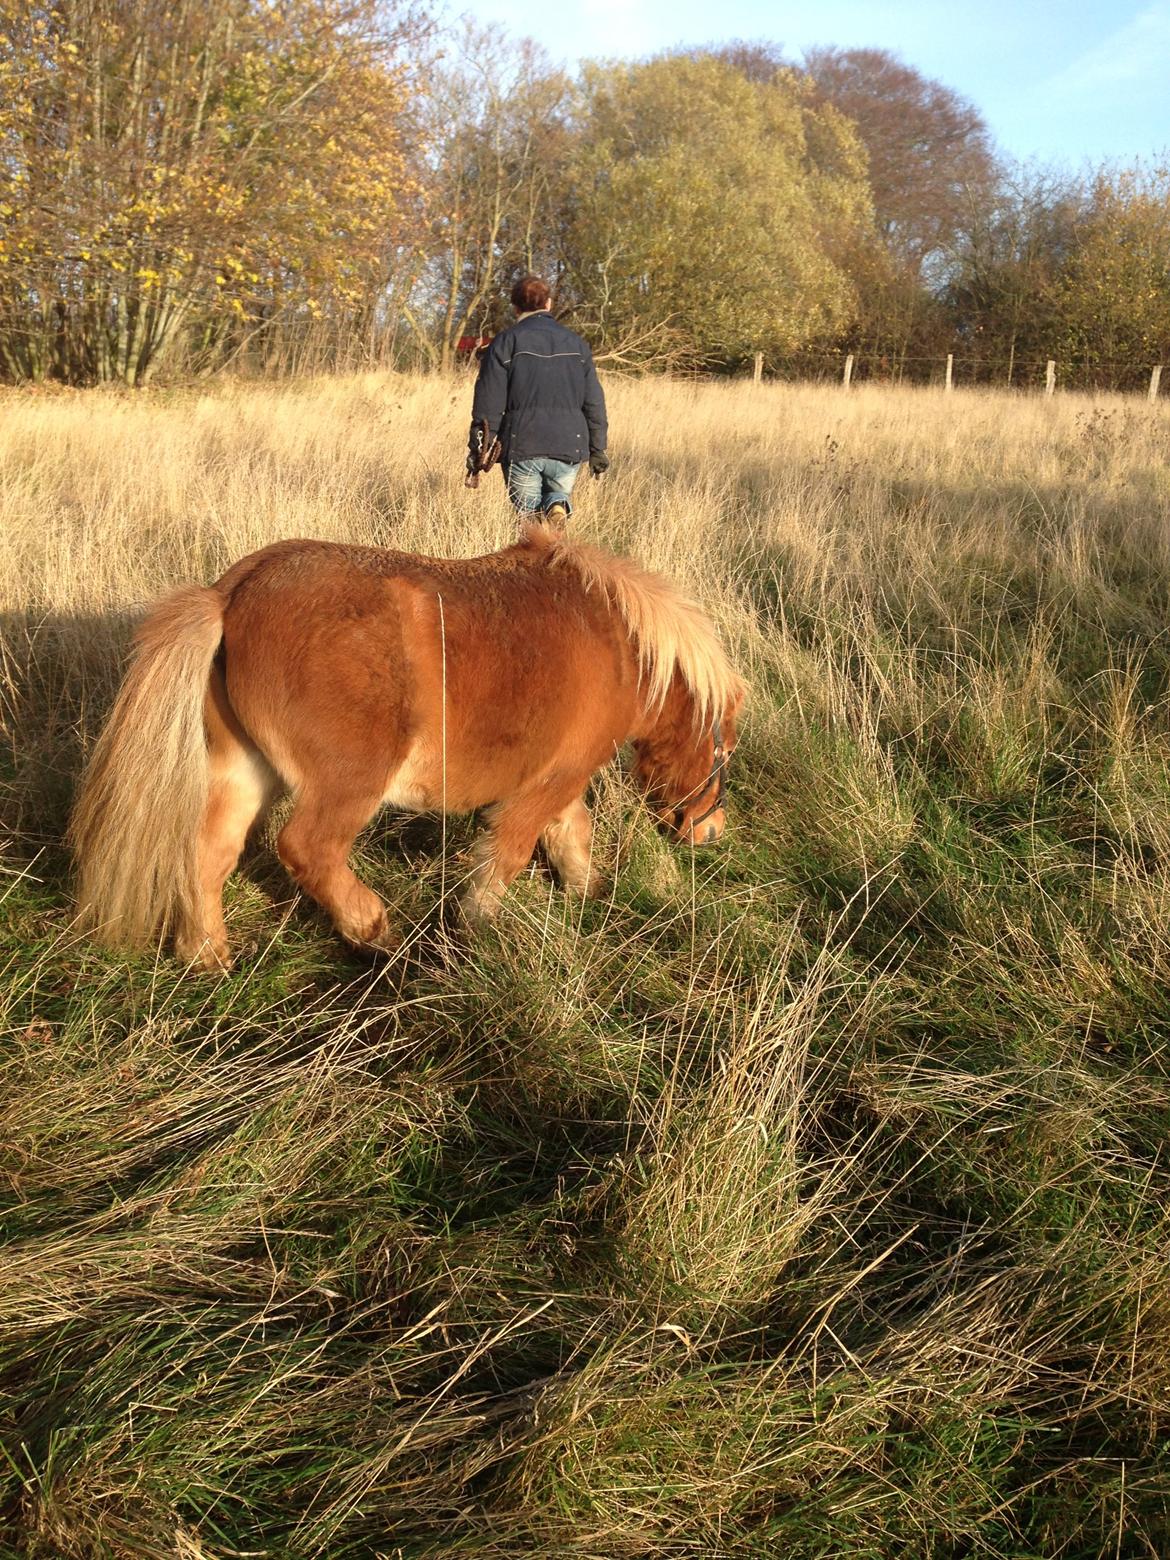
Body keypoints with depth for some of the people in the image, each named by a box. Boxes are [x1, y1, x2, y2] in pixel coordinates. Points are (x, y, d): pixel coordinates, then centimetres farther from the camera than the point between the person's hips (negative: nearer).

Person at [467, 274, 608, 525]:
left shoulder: (505, 342, 2)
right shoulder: (576, 343, 12)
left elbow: (489, 401, -3)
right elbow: (594, 401, 10)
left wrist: (479, 448, 1)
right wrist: (597, 448, 16)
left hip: (521, 448, -2)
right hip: (568, 448, 2)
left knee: (528, 510, 11)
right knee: (558, 493, 23)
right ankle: (558, 505, -11)